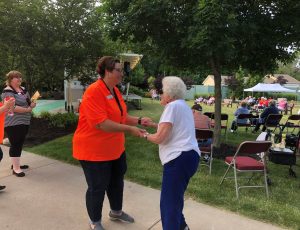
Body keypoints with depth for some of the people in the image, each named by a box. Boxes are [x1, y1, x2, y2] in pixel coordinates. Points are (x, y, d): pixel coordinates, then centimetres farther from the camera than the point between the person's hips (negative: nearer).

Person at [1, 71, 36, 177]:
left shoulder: (23, 89, 12)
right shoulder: (8, 92, -13)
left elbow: (29, 102, 20)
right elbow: (12, 107, -23)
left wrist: (32, 103, -4)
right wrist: (28, 109, -19)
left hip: (24, 122, 8)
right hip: (13, 124, -8)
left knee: (20, 144, 16)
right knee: (15, 145, -2)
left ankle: (16, 164, 31)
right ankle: (16, 168, 7)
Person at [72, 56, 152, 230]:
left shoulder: (115, 91, 6)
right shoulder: (94, 92, -23)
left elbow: (121, 117, 13)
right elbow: (100, 123, -31)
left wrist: (139, 120, -3)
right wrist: (129, 129, -30)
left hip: (115, 148, 9)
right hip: (94, 150, -9)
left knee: (117, 181, 22)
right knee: (97, 187, 7)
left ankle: (116, 212, 47)